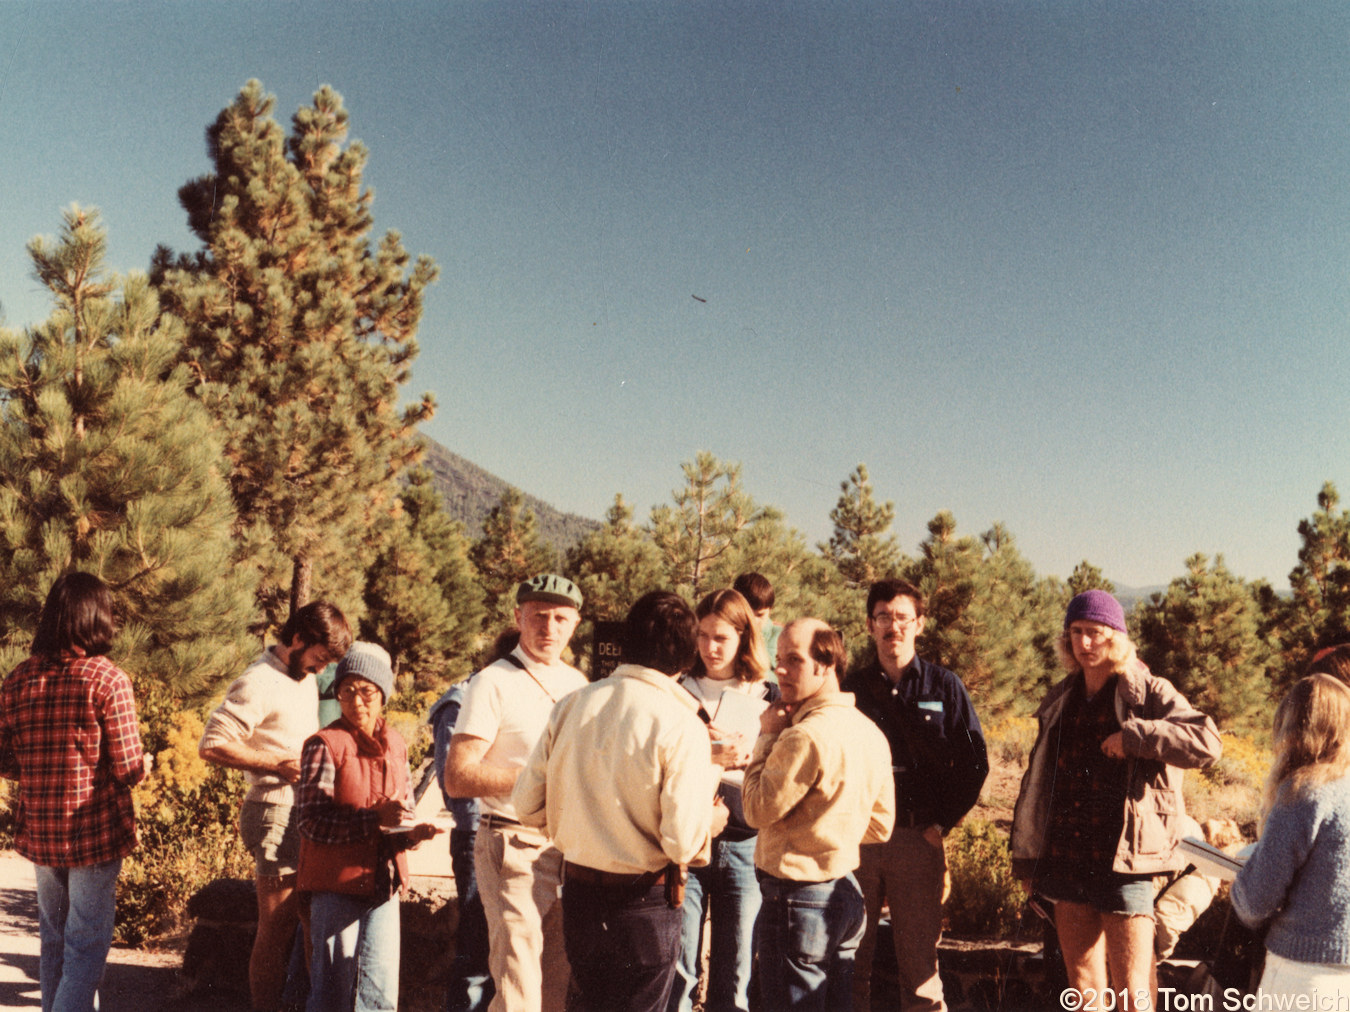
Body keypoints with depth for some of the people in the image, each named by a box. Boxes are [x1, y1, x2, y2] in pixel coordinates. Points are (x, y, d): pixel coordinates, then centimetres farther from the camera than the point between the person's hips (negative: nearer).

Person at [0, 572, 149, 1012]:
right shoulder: (107, 679, -15)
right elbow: (129, 769, -15)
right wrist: (145, 762, 7)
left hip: (38, 832, 5)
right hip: (95, 832, -5)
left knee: (53, 938, 21)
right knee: (86, 943, 3)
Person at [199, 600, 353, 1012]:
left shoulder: (306, 680, 16)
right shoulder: (259, 683, -13)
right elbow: (212, 745, -19)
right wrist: (277, 764, -19)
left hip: (306, 817, 9)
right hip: (276, 815, -9)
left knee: (316, 919, 15)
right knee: (276, 928, -3)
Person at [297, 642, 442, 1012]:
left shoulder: (396, 744, 9)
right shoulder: (324, 745, -8)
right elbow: (313, 822, -14)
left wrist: (413, 831, -8)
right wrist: (375, 819, -24)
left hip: (383, 881, 5)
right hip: (336, 882, -4)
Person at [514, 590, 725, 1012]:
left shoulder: (571, 706, -4)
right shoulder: (681, 726, -18)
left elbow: (528, 805, 1)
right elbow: (684, 845, -21)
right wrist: (713, 821, 0)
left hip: (578, 893, 4)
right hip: (644, 902, -4)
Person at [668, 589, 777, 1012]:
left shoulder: (768, 699, 7)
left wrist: (744, 755, -13)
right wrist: (715, 758, -12)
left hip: (745, 845, 1)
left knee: (735, 974, 8)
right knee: (677, 970, 0)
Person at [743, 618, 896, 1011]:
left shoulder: (805, 736, -22)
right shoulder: (869, 731, 6)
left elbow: (757, 809, -14)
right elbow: (880, 826, 12)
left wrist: (767, 737, -8)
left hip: (798, 898, -9)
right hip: (847, 891, 9)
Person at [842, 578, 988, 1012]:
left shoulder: (944, 687, 5)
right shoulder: (852, 687, 8)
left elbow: (974, 763, 5)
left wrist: (942, 822, -2)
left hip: (918, 840, -1)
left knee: (919, 957, 3)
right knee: (849, 956, 7)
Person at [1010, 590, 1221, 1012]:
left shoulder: (1149, 693, -2)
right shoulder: (1059, 701, 13)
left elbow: (1207, 742, -19)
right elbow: (1036, 783, 16)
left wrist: (1133, 736, -20)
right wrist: (1026, 857, 16)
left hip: (1123, 862, -5)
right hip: (1065, 861, 5)